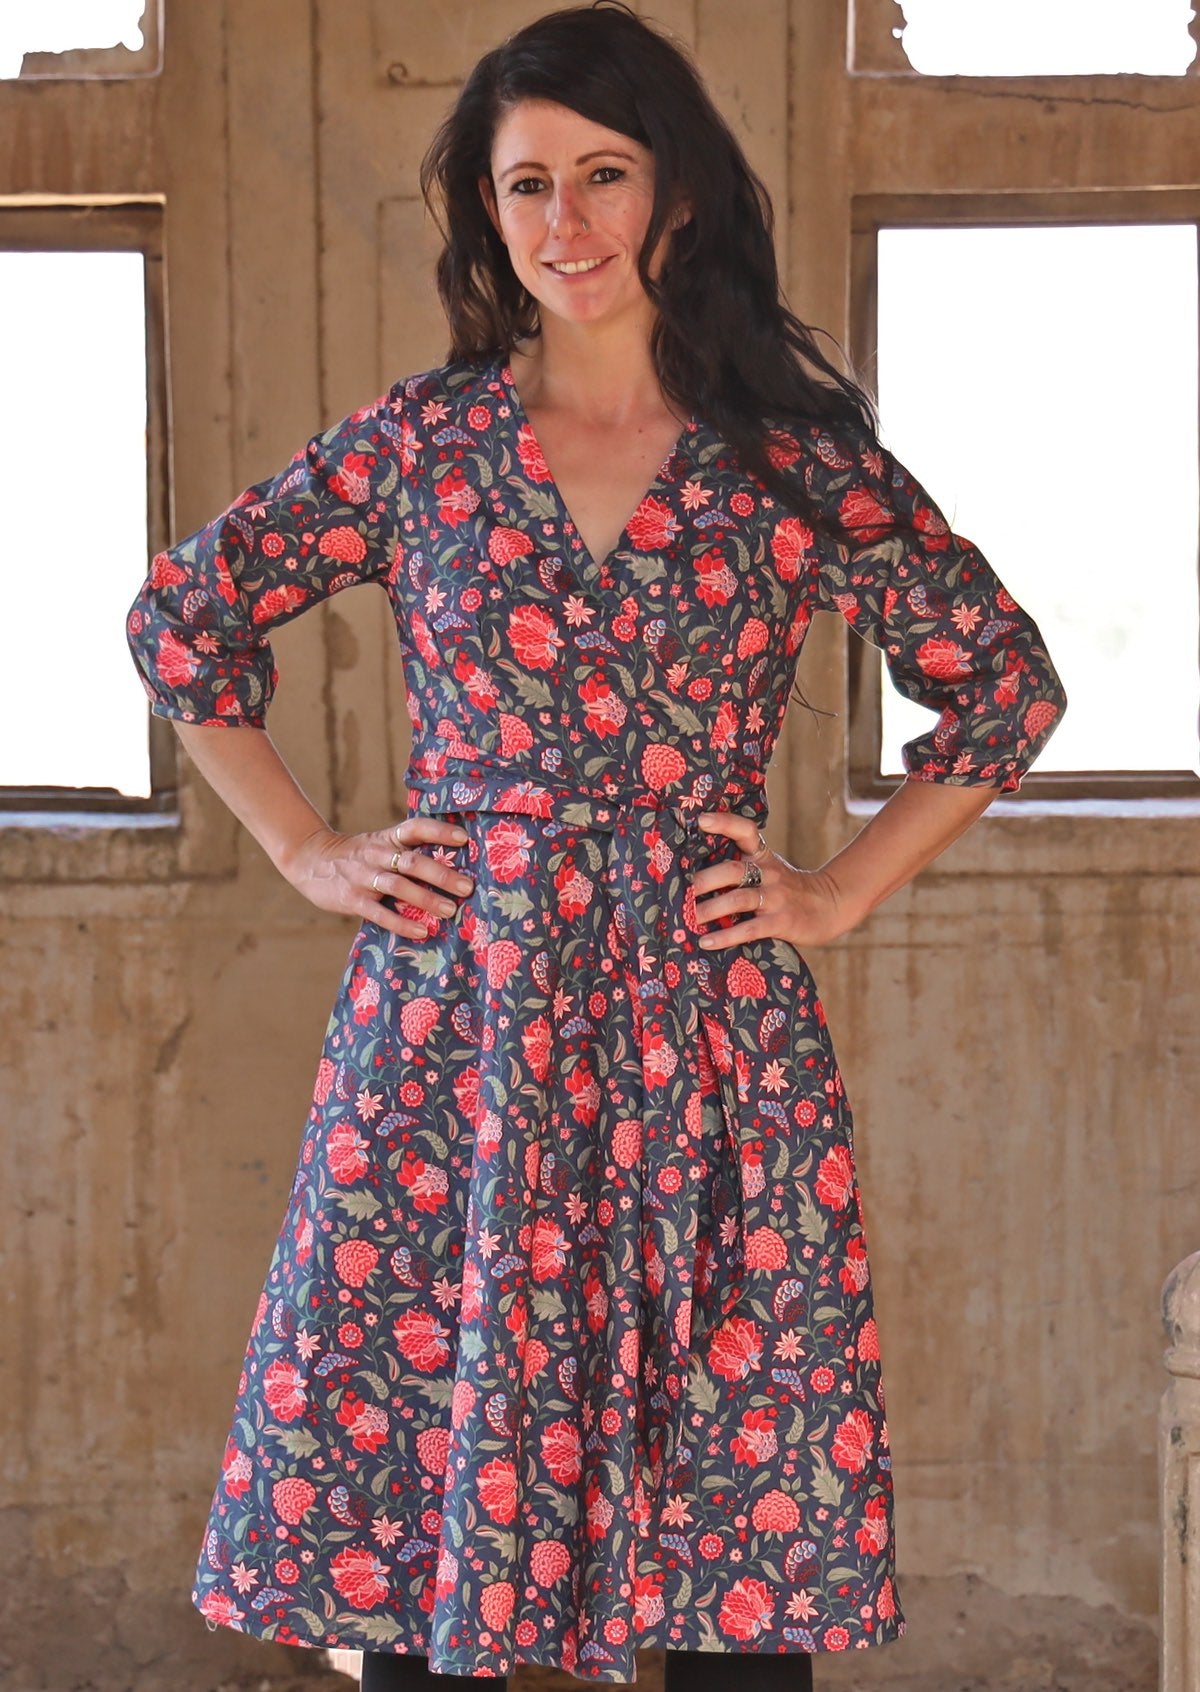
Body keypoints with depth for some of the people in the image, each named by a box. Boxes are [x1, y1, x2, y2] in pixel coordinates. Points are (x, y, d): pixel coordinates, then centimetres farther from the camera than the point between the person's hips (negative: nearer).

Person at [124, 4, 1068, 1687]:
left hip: (711, 1028, 0)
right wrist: (311, 854, 8)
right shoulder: (420, 440, 5)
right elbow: (183, 618, 15)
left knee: (742, 1538, -1)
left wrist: (838, 893, 5)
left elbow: (1007, 681, 12)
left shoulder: (799, 452, 4)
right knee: (425, 1496, 1)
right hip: (456, 1022, 1)